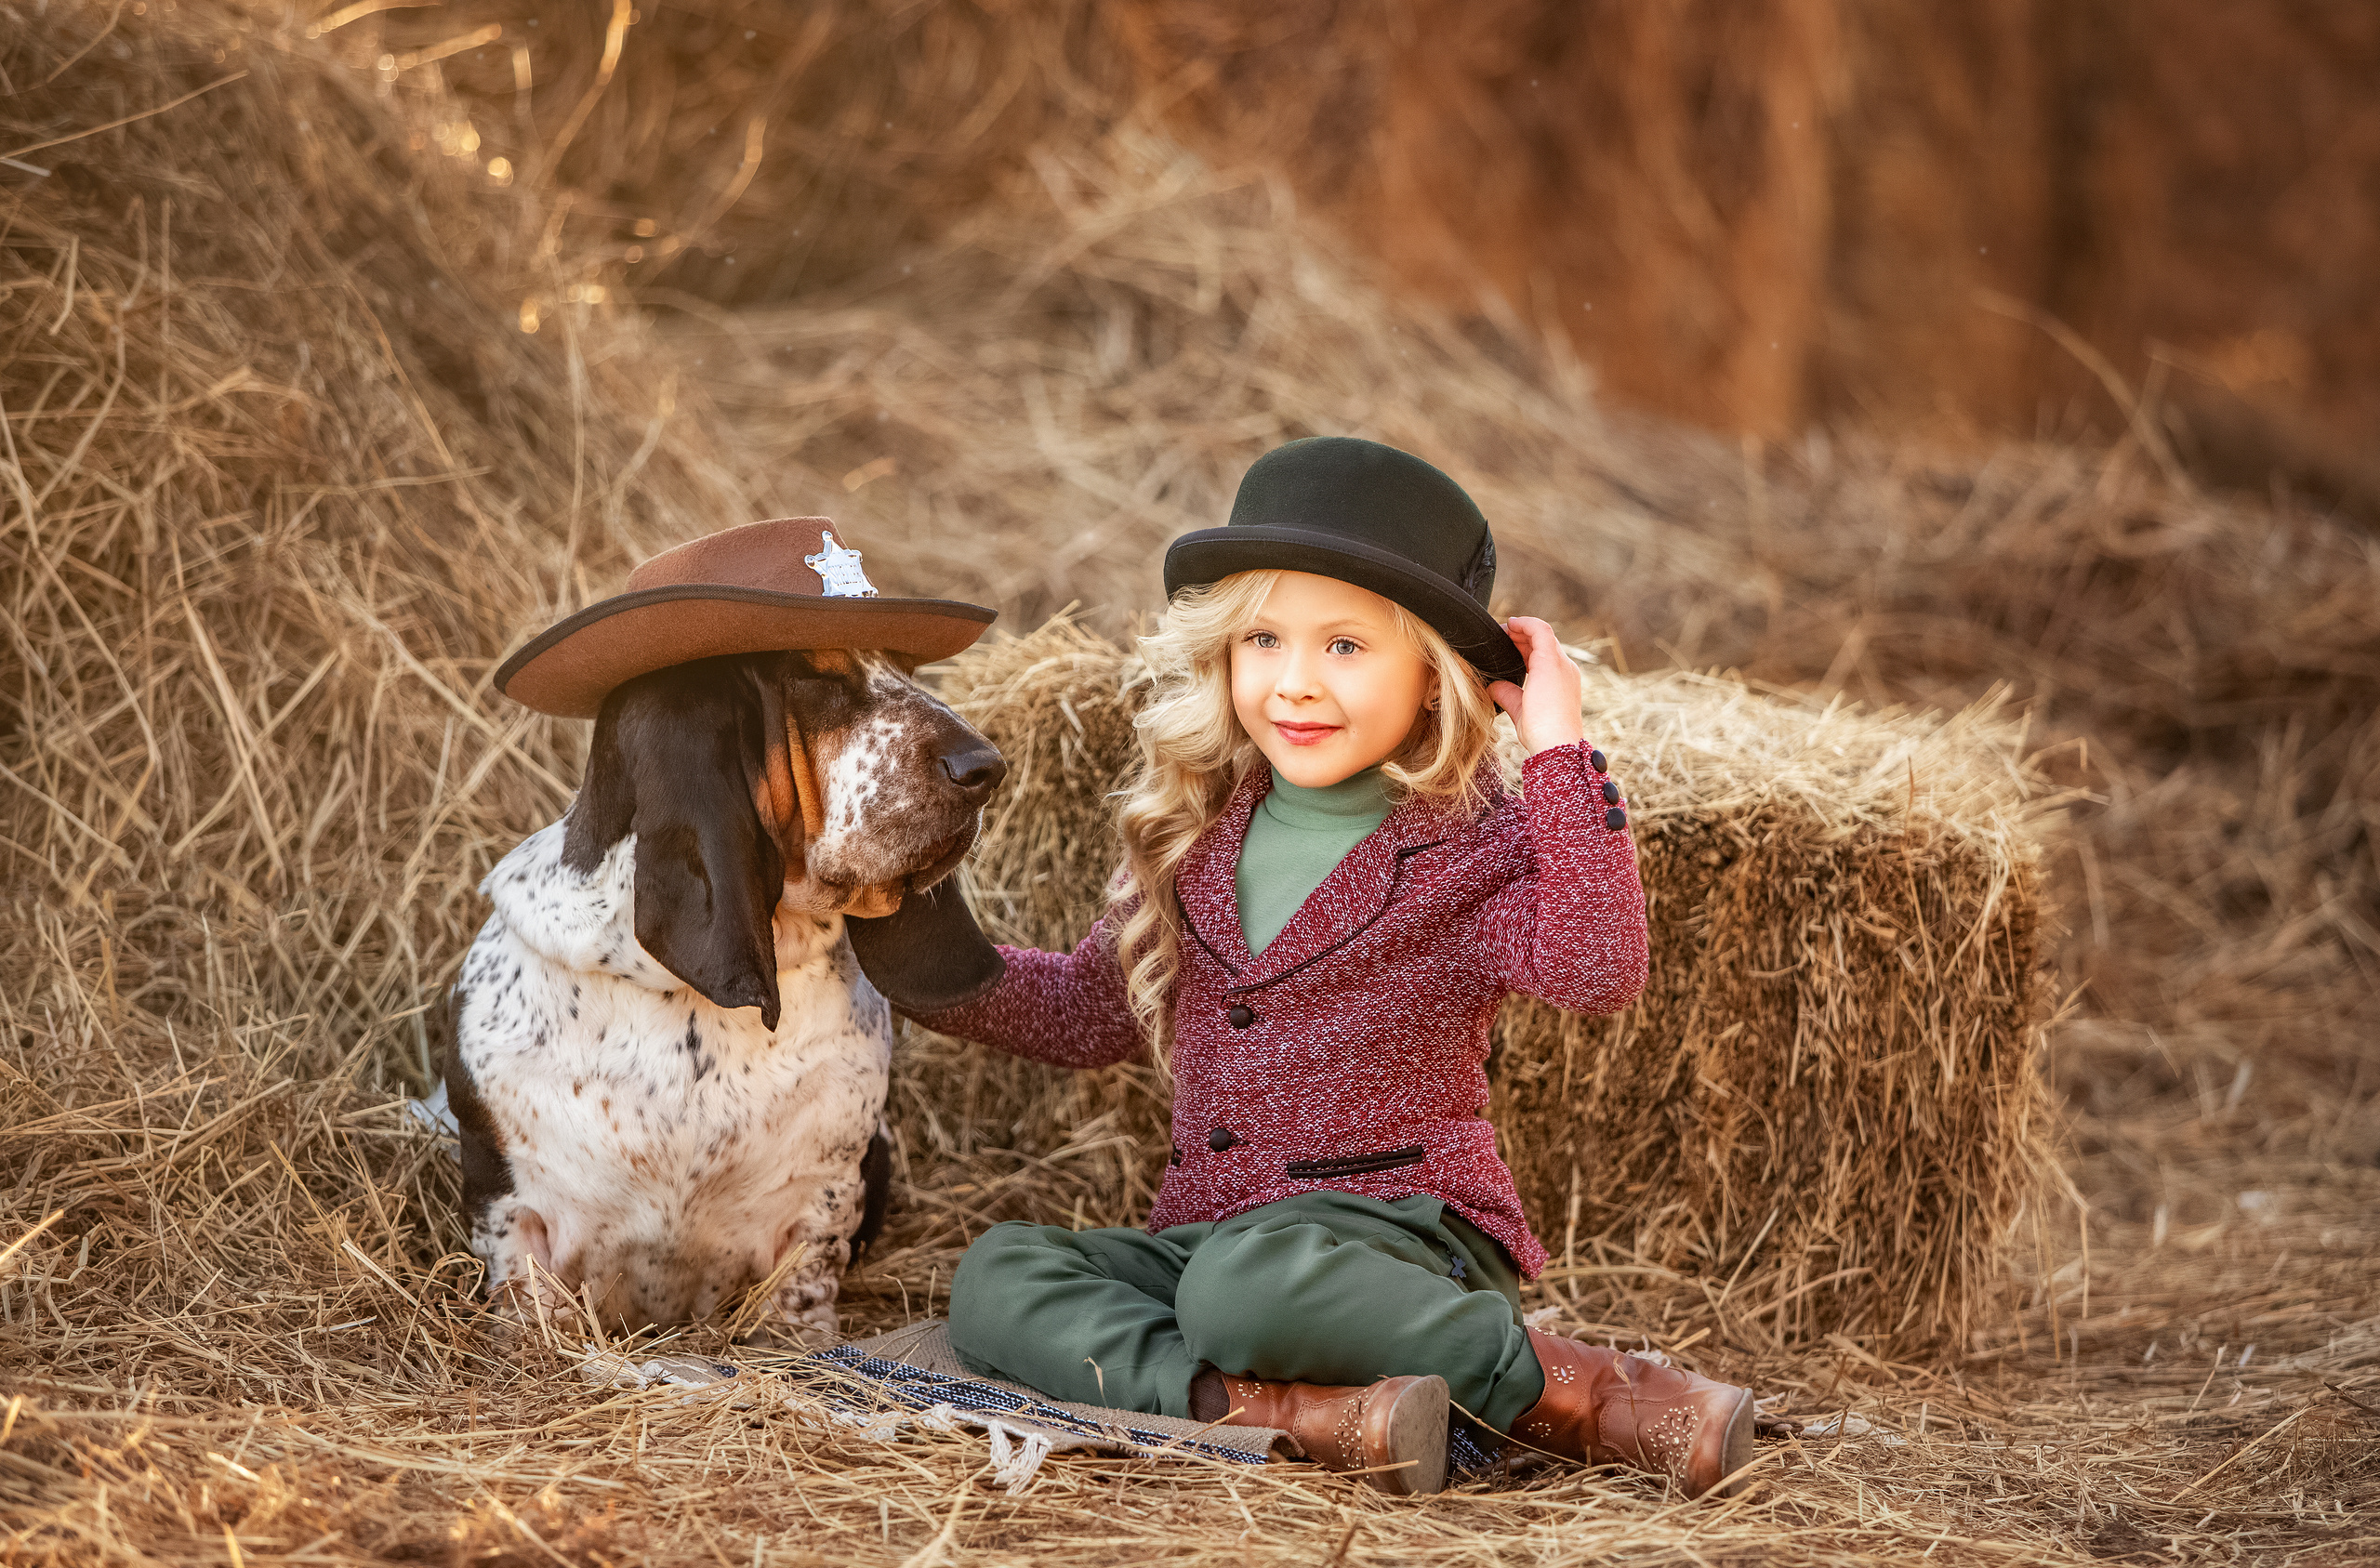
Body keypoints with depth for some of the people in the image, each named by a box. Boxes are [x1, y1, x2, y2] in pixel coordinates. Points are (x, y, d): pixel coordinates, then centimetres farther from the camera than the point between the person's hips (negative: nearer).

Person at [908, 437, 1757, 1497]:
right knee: (996, 1278, -18)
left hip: (1403, 1237, -6)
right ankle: (1297, 1412, -34)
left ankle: (1573, 1395, -24)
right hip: (1207, 1236, 6)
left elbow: (1596, 974, -26)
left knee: (1245, 1277, -38)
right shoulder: (1195, 838, 11)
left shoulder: (1473, 849, -6)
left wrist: (1559, 752, -25)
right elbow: (1087, 1009, 25)